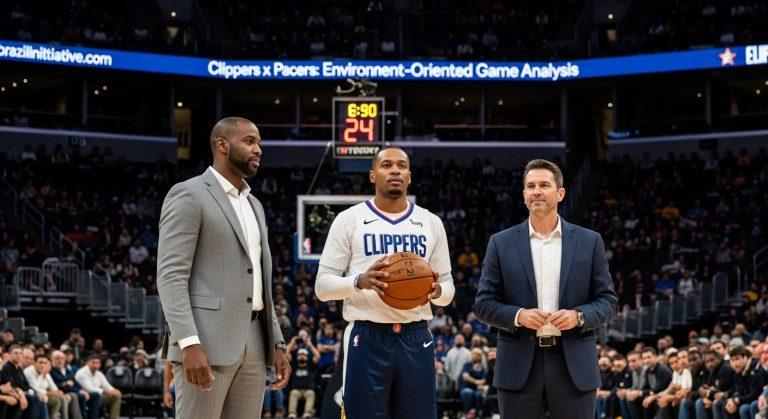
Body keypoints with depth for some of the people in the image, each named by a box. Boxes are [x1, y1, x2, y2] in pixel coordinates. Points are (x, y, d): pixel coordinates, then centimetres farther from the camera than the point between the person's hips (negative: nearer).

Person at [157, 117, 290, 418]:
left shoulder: (254, 206, 22)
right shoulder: (188, 195, -5)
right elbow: (170, 276, -13)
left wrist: (277, 345, 15)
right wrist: (189, 344, -23)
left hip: (253, 342, 8)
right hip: (205, 341, -8)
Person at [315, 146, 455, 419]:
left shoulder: (431, 223, 12)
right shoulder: (349, 220, 3)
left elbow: (448, 289, 15)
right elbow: (323, 286, 0)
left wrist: (437, 290, -10)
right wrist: (360, 281, -20)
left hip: (416, 339, 3)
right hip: (367, 338, -3)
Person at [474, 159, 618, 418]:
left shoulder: (590, 241, 7)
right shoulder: (501, 243, 6)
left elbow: (608, 300, 7)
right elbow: (484, 303, 4)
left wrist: (579, 316, -12)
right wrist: (518, 315, -13)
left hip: (574, 365, 0)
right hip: (519, 365, 0)